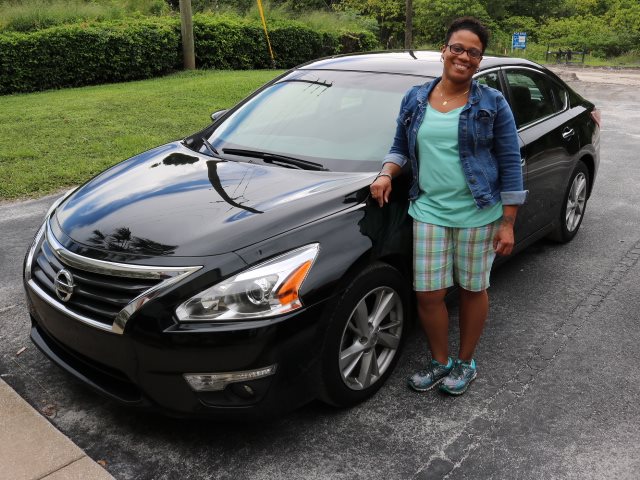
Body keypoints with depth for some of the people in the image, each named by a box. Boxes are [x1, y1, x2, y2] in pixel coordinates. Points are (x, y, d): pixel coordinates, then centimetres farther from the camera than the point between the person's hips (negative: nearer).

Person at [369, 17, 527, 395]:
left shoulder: (492, 104, -3)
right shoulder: (415, 99, 6)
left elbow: (511, 165, -3)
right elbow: (401, 148, 16)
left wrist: (508, 223, -7)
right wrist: (387, 174, -7)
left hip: (478, 214, -2)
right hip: (429, 211, 2)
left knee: (473, 289, 10)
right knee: (428, 293, 4)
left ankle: (466, 363, 32)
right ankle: (440, 362, 28)